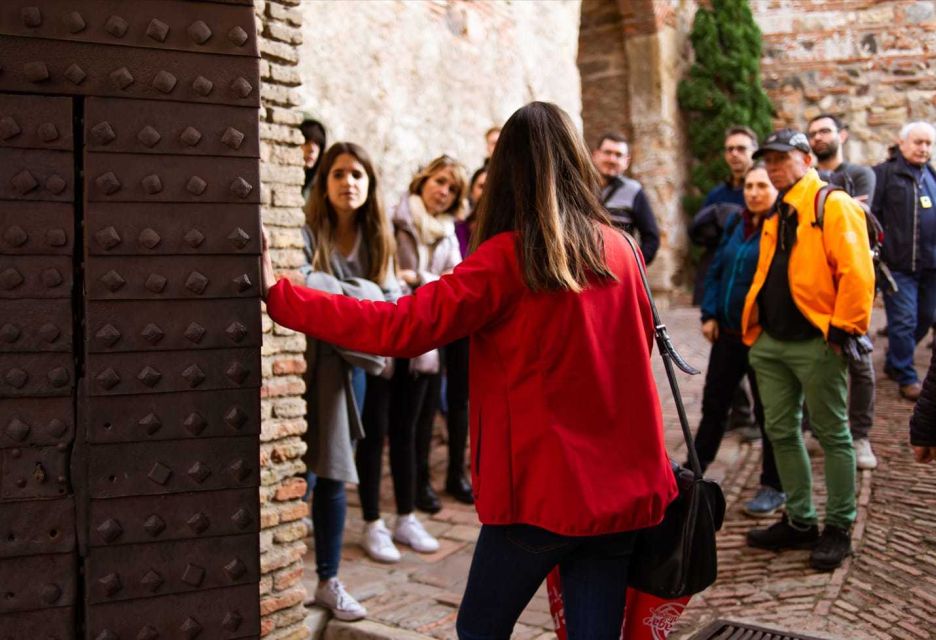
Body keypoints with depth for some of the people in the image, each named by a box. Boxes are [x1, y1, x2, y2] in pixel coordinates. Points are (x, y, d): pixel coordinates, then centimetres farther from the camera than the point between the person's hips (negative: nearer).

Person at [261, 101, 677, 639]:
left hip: (542, 488, -4)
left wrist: (280, 296, -11)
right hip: (623, 488, 5)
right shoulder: (621, 249, 3)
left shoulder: (506, 257, -11)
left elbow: (403, 326, -16)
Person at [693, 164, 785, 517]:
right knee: (713, 404, 16)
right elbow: (716, 271, 12)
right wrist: (709, 314, 3)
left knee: (768, 412, 6)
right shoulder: (735, 224, 8)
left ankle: (773, 487, 19)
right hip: (727, 332, 6)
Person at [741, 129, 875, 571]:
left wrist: (843, 328, -18)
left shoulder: (834, 206, -8)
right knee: (781, 432, 12)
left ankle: (838, 528, 15)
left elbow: (856, 272, -16)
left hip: (815, 342, -8)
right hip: (771, 342, 8)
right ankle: (799, 521, 24)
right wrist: (753, 326, 14)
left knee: (832, 434, 4)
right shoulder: (775, 217, 16)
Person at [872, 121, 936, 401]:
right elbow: (869, 215, -11)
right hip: (898, 263, -7)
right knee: (904, 321, -4)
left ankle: (894, 362, 32)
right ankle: (906, 378, 9)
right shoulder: (884, 173, -5)